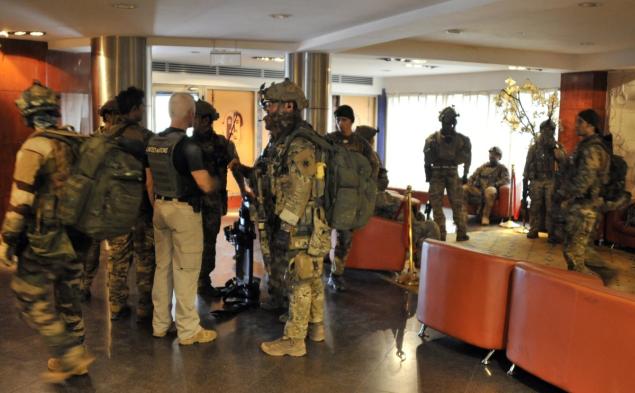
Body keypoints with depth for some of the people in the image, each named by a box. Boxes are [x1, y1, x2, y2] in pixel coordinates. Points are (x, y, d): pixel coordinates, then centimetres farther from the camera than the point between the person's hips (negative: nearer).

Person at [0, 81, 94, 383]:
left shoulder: (36, 146, -15)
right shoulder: (75, 144, 6)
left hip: (44, 240, -7)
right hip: (75, 238, 7)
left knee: (32, 301, 6)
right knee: (67, 298, 18)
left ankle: (70, 356, 4)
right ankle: (74, 360, 29)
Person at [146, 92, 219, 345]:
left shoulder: (153, 142, 7)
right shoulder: (187, 145, -17)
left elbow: (150, 182, 14)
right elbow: (205, 185, -20)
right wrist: (218, 182, 1)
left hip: (161, 208, 8)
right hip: (184, 210, -8)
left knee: (163, 266, 14)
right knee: (186, 270, -1)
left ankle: (160, 324, 23)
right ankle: (188, 330, 7)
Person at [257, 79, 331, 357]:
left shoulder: (299, 147, -20)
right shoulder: (284, 142, 12)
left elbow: (298, 194, -23)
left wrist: (284, 230, -20)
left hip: (302, 228, -10)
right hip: (311, 225, 10)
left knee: (300, 282, -1)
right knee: (312, 279, 18)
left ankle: (293, 340, 10)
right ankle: (316, 327, 32)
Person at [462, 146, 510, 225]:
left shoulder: (502, 168, 13)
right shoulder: (483, 166, 25)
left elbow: (506, 180, -4)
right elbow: (473, 176, 22)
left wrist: (494, 185, -20)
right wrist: (470, 183, -2)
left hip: (490, 192, -4)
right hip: (478, 191, 4)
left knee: (490, 190, -40)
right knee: (464, 188, -22)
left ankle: (485, 216, -34)